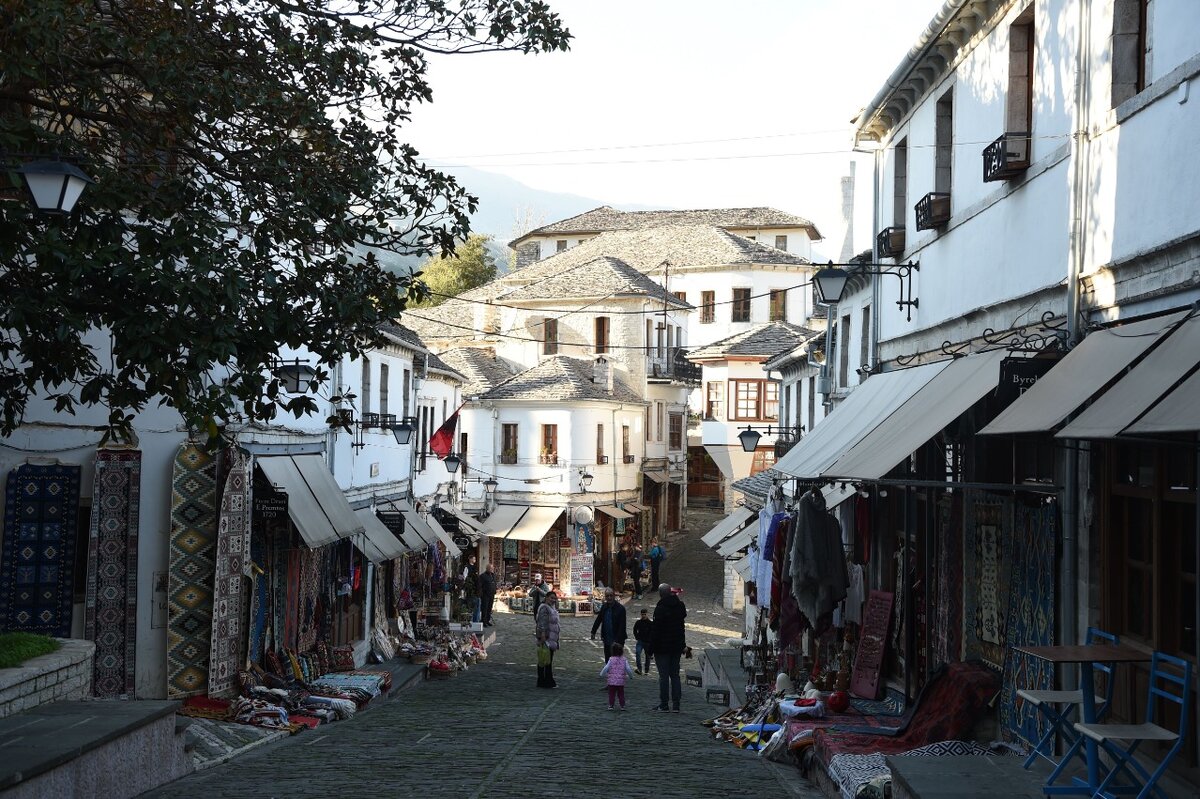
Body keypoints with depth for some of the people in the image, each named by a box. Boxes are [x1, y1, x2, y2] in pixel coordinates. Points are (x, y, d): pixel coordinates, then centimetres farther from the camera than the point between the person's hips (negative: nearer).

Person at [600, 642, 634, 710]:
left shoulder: (611, 659, -6)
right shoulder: (624, 660, -2)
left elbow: (606, 668, -8)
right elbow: (628, 669, -2)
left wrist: (602, 674, 6)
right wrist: (631, 675, 15)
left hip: (612, 681, -2)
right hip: (621, 681, 2)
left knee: (611, 694, 6)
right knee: (621, 694, 10)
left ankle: (610, 705, 5)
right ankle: (622, 706, 10)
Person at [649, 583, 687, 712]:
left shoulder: (660, 608, -15)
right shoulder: (680, 605, 4)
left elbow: (656, 629, -16)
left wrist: (652, 647, -12)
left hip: (662, 647, -6)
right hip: (676, 646, 6)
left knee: (664, 676, -2)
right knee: (675, 675, 10)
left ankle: (663, 704, 1)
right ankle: (676, 705, 9)